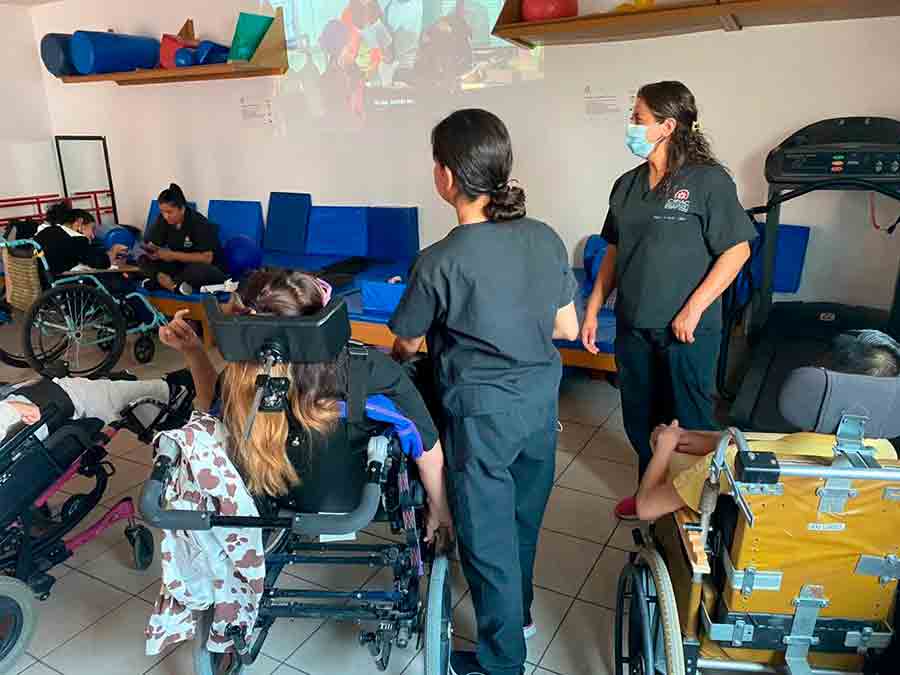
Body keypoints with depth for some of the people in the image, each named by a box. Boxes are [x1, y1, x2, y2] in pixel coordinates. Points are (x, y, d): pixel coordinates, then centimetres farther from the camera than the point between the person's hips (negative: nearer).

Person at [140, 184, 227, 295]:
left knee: (196, 270, -40)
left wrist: (174, 255, -27)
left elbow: (207, 257, -25)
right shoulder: (163, 220, -2)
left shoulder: (199, 223, -19)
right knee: (144, 260, -9)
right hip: (180, 265, 6)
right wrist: (153, 252, -26)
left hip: (210, 269, -6)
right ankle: (174, 285, -30)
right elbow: (153, 245, -3)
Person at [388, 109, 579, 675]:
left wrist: (395, 356, 19)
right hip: (541, 401, 6)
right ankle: (519, 611, 49)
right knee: (524, 515, 25)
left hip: (482, 414, -6)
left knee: (487, 535, 12)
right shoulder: (547, 239, -5)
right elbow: (567, 328, 4)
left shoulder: (442, 260, -20)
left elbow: (408, 343, -4)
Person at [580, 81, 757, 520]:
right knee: (639, 419, 17)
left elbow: (737, 250, -11)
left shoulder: (708, 180, -10)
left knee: (689, 422, 8)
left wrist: (693, 309, -16)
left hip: (687, 331, -5)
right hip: (633, 326, 6)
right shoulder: (627, 185, 8)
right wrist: (593, 310, 8)